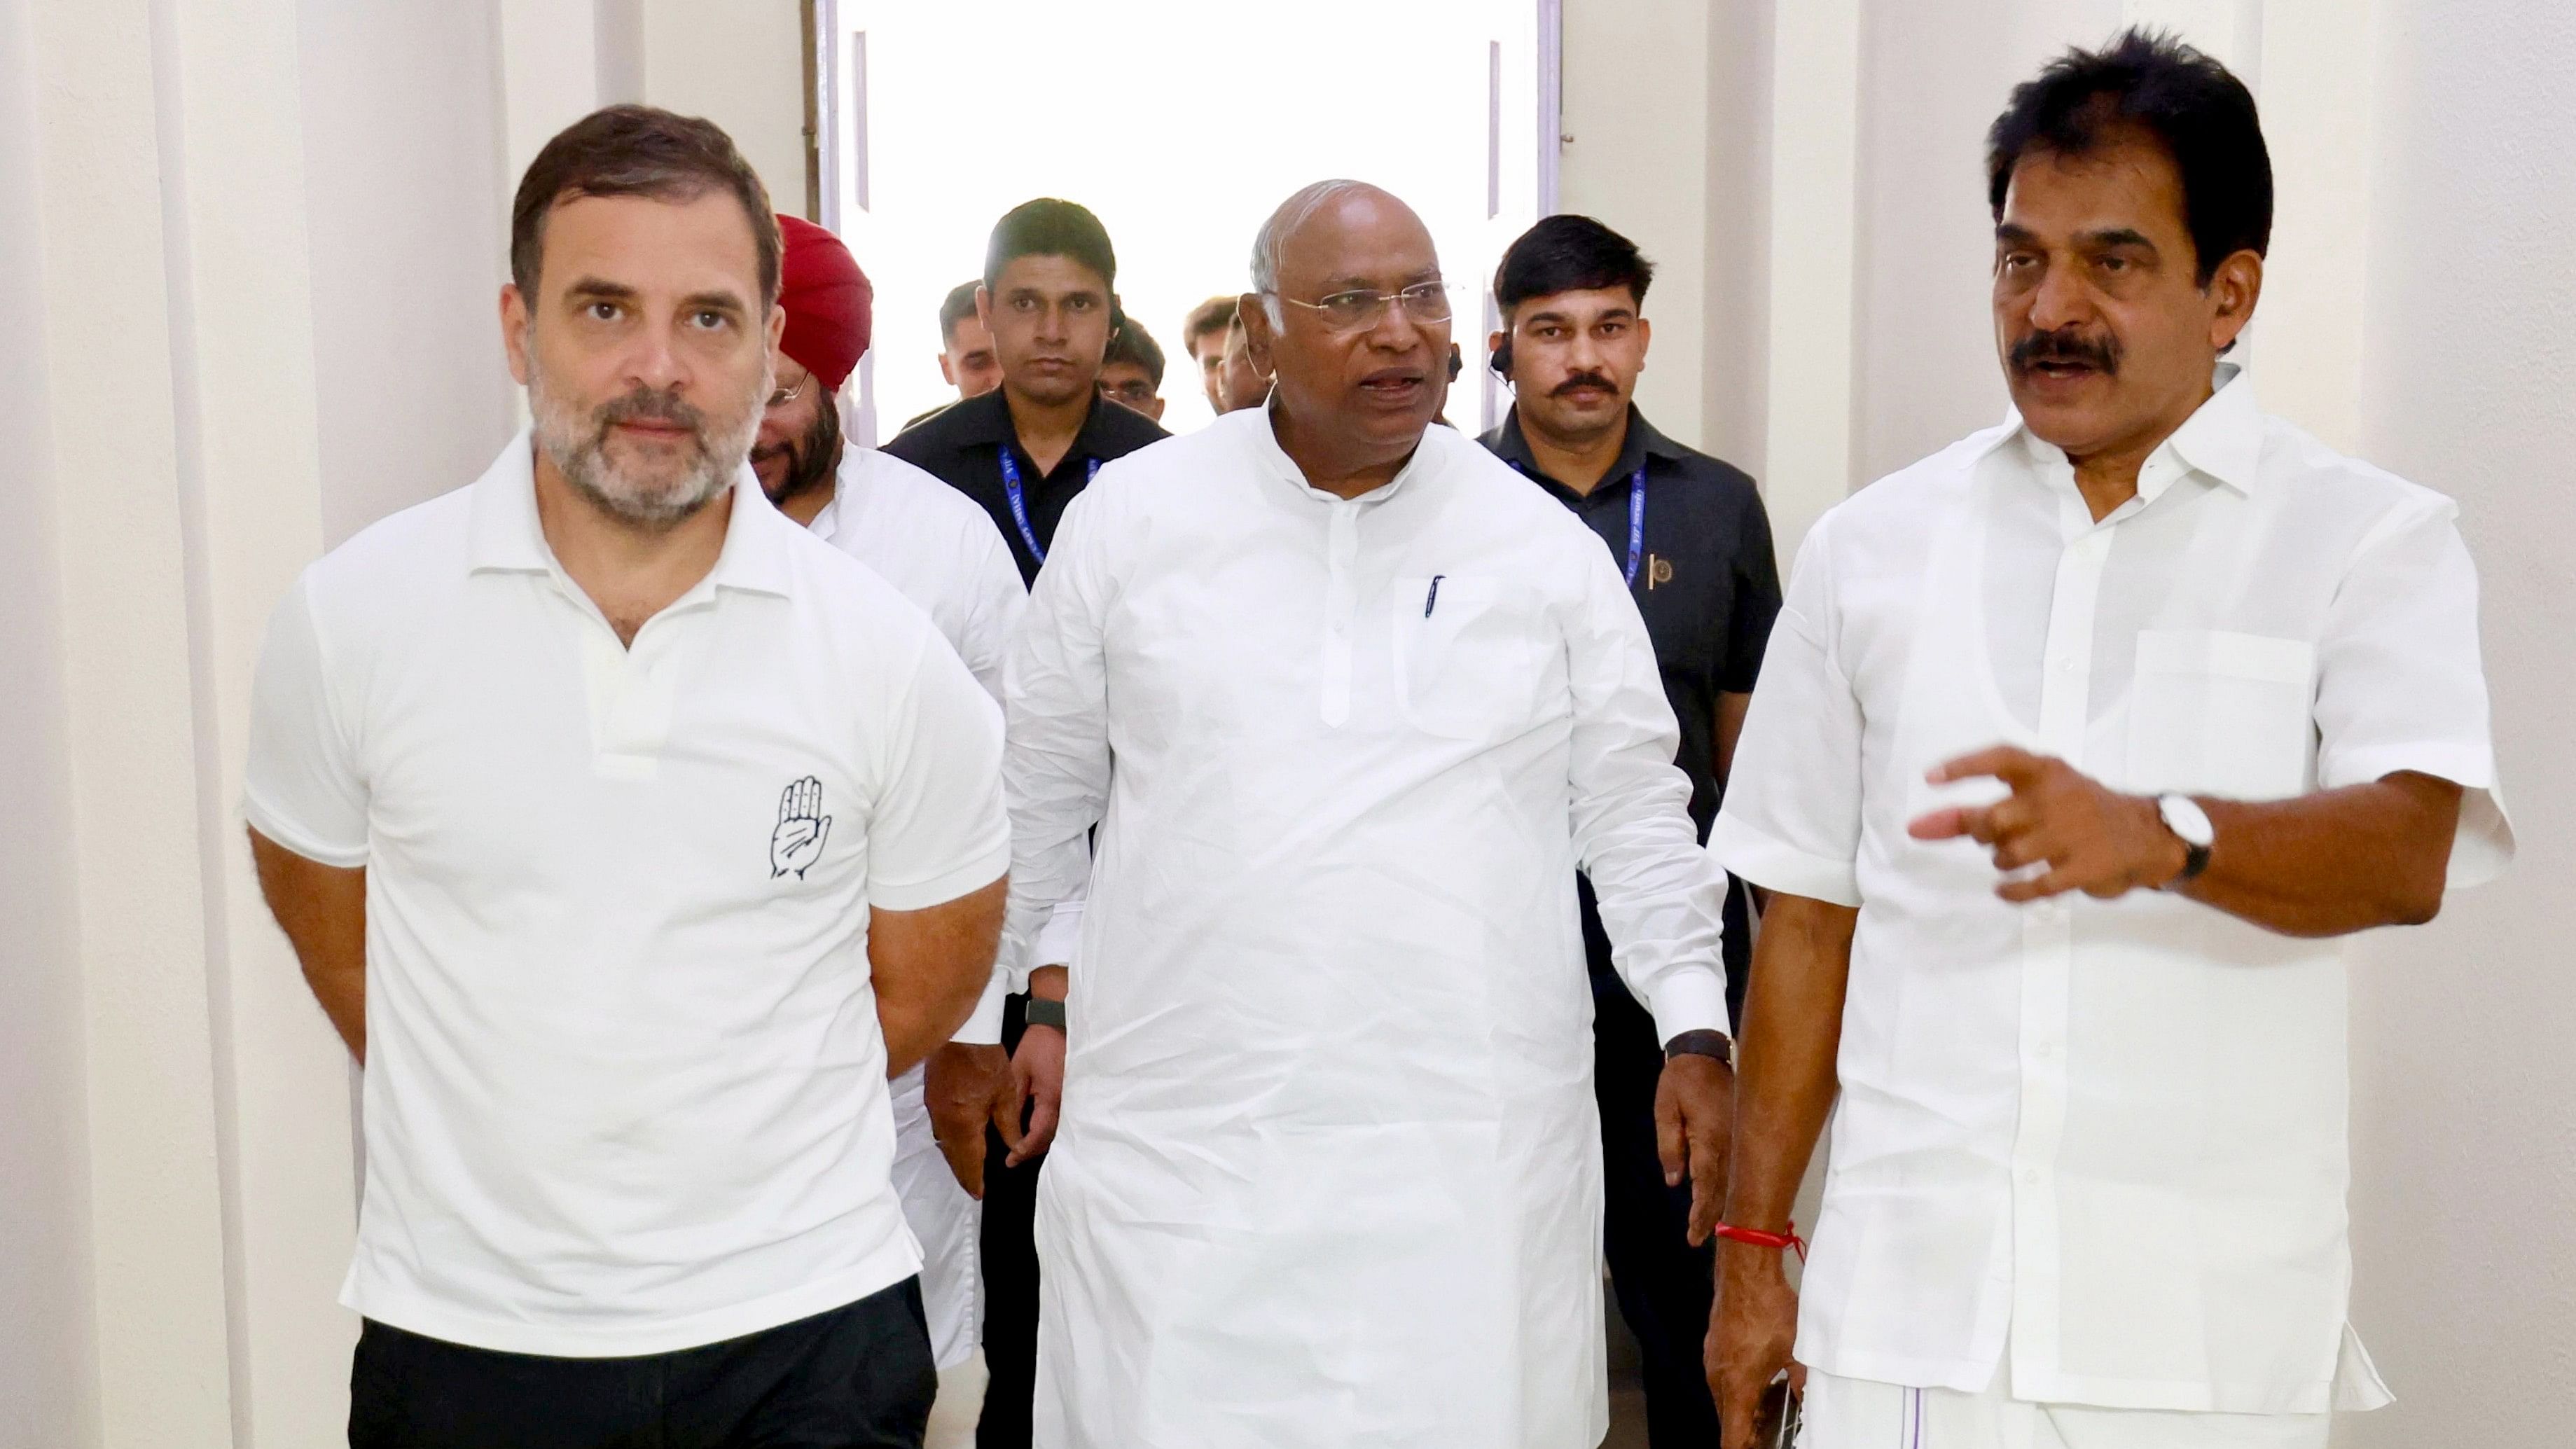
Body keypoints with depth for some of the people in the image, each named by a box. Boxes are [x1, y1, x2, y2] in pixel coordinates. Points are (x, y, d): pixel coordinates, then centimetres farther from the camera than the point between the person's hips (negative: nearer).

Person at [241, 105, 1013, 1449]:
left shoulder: (893, 660, -9)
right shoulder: (348, 618, -7)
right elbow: (336, 935, 7)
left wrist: (724, 1132, 7)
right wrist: (516, 1138, 8)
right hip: (461, 1332, 1)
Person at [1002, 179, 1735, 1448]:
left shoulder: (1545, 545, 5)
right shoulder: (1128, 518, 3)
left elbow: (1633, 810, 11)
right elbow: (1038, 798, 12)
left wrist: (1697, 1031, 4)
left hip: (1473, 1152, 1)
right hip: (1182, 1139, 0)